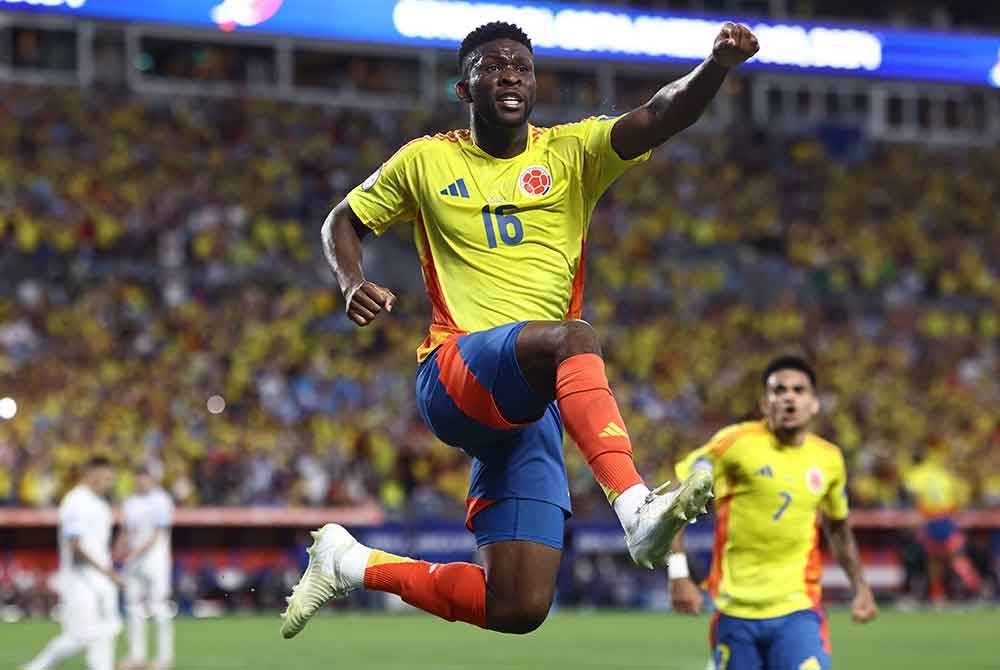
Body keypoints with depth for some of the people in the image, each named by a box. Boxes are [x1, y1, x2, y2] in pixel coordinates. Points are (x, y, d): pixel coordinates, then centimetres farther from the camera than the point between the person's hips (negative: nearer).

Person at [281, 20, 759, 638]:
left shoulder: (571, 152, 9)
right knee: (574, 337, -37)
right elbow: (344, 222, 21)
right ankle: (637, 509, -52)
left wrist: (718, 64, -29)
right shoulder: (426, 161, 9)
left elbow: (662, 118, -9)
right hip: (454, 372, -3)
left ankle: (353, 565, 18)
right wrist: (353, 285, -2)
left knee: (518, 609, -4)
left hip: (535, 401, 3)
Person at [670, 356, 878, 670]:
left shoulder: (829, 459, 6)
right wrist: (678, 574, -12)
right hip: (735, 612, -1)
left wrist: (860, 586, 17)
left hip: (797, 611, 2)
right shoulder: (737, 442, -7)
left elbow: (838, 528, 24)